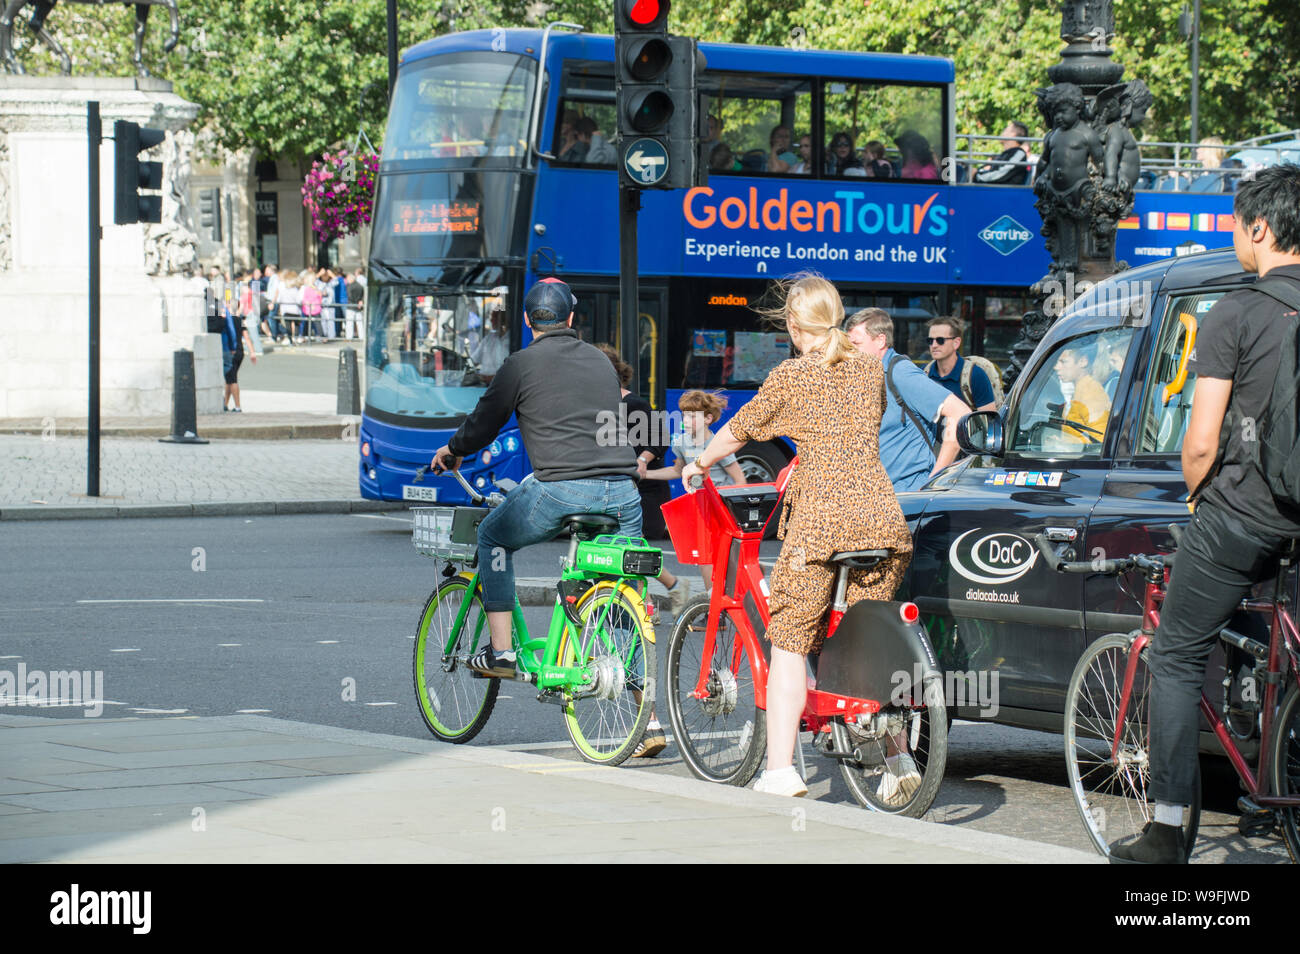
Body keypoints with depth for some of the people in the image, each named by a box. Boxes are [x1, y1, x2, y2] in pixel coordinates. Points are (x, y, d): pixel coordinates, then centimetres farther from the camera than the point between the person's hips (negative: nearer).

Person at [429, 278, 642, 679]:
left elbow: (483, 423, 13)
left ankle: (501, 652, 16)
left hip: (560, 490, -4)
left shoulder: (523, 363, 5)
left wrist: (452, 449, 34)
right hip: (621, 493, 4)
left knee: (492, 536, 22)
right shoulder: (602, 362, 21)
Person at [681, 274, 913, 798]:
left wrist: (700, 464, 32)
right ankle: (897, 758, 9)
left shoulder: (792, 375, 1)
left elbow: (738, 430, 13)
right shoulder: (872, 371, 13)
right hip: (881, 519, 4)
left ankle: (780, 770, -3)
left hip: (819, 520, -4)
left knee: (790, 644, 2)